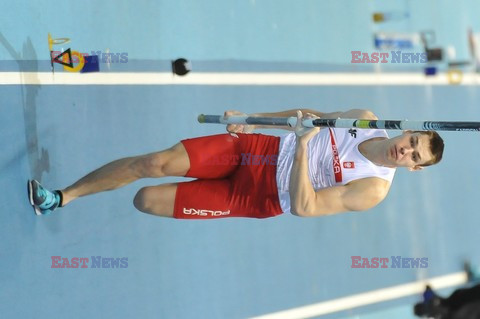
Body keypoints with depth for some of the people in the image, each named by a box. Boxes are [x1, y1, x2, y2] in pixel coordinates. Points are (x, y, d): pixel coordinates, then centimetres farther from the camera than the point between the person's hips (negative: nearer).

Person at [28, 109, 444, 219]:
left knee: (147, 201, -12)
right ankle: (61, 197, 3)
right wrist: (253, 119, 3)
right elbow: (311, 114, 13)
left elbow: (303, 207, -23)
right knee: (154, 163, -12)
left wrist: (303, 145, -31)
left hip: (258, 196, -4)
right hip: (259, 147, 4)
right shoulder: (367, 118, -1)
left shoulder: (375, 188, -17)